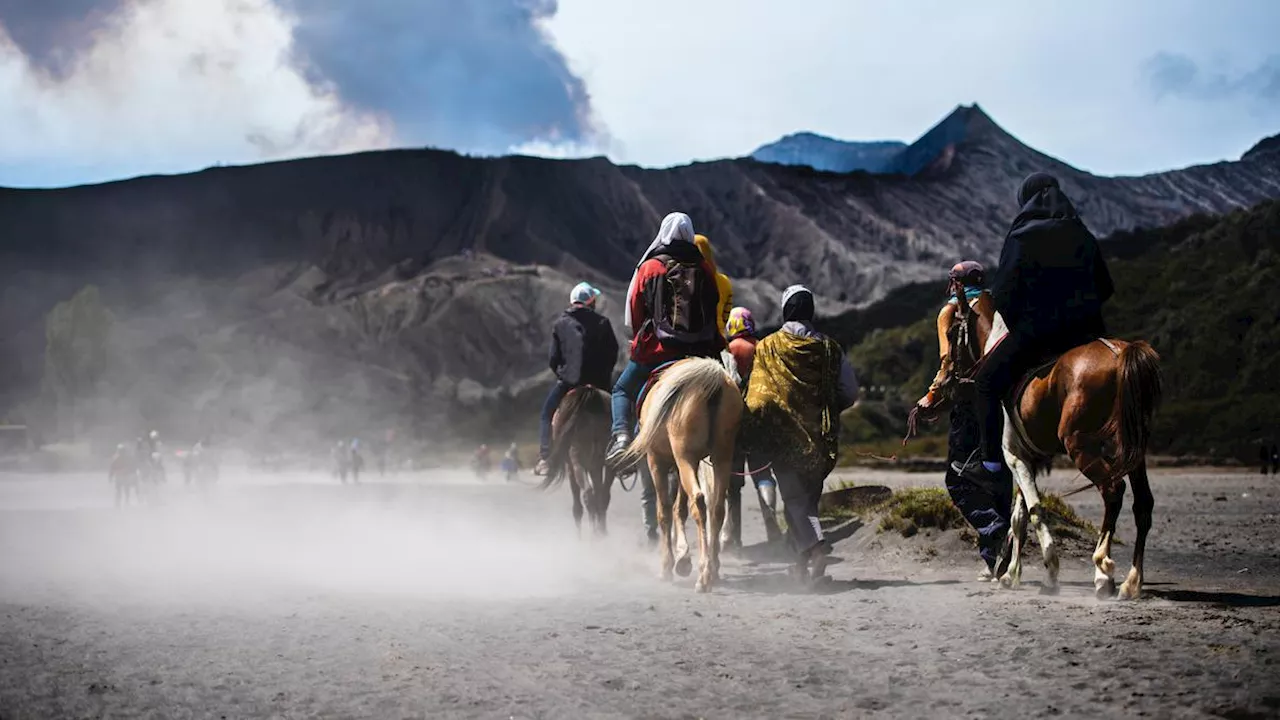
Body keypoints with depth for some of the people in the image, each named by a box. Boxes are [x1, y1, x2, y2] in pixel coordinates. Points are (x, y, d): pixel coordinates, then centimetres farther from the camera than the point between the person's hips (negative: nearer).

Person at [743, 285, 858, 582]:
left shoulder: (767, 347, -3)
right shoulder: (830, 348, 2)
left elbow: (756, 395, -3)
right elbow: (850, 393, 5)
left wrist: (755, 434, 8)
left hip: (782, 435, -3)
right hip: (820, 437, 3)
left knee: (793, 496, -1)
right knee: (809, 495, 15)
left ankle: (814, 542, -26)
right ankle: (803, 560, 19)